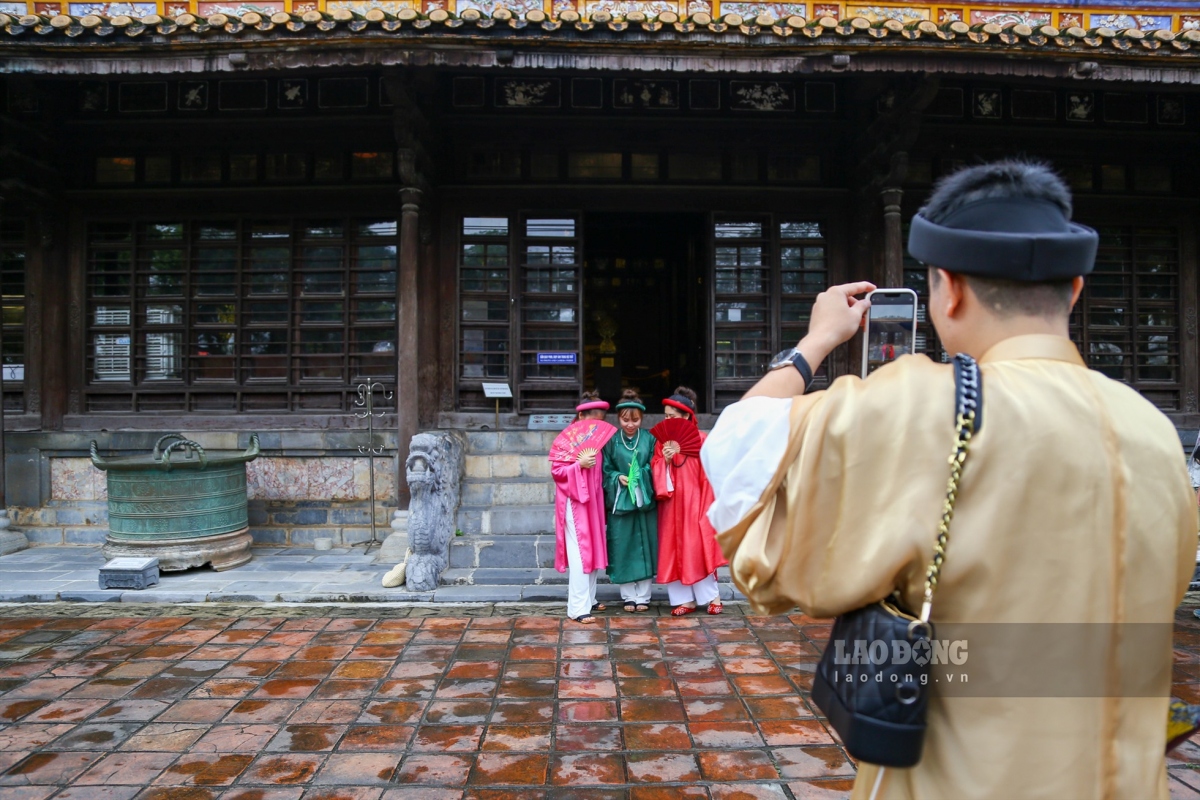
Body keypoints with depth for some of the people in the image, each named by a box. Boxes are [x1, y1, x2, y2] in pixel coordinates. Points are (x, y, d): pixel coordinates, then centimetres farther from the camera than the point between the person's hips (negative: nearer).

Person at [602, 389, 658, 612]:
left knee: (645, 546, 5)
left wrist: (640, 475, -16)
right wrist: (618, 478, -15)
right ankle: (628, 596, 17)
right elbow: (606, 471, 3)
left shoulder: (649, 439, 3)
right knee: (623, 548, 3)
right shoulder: (611, 441, 1)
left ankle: (643, 596, 17)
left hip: (645, 501, 1)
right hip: (620, 501, 0)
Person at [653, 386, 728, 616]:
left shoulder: (701, 440, -7)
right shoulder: (662, 441, 5)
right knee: (674, 550, 5)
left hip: (693, 504, -4)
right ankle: (685, 599, 15)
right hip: (671, 506, 4)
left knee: (698, 549, -1)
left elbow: (708, 476, -5)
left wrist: (706, 507, -7)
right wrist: (664, 460, -14)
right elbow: (656, 472, 5)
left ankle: (711, 596, 15)